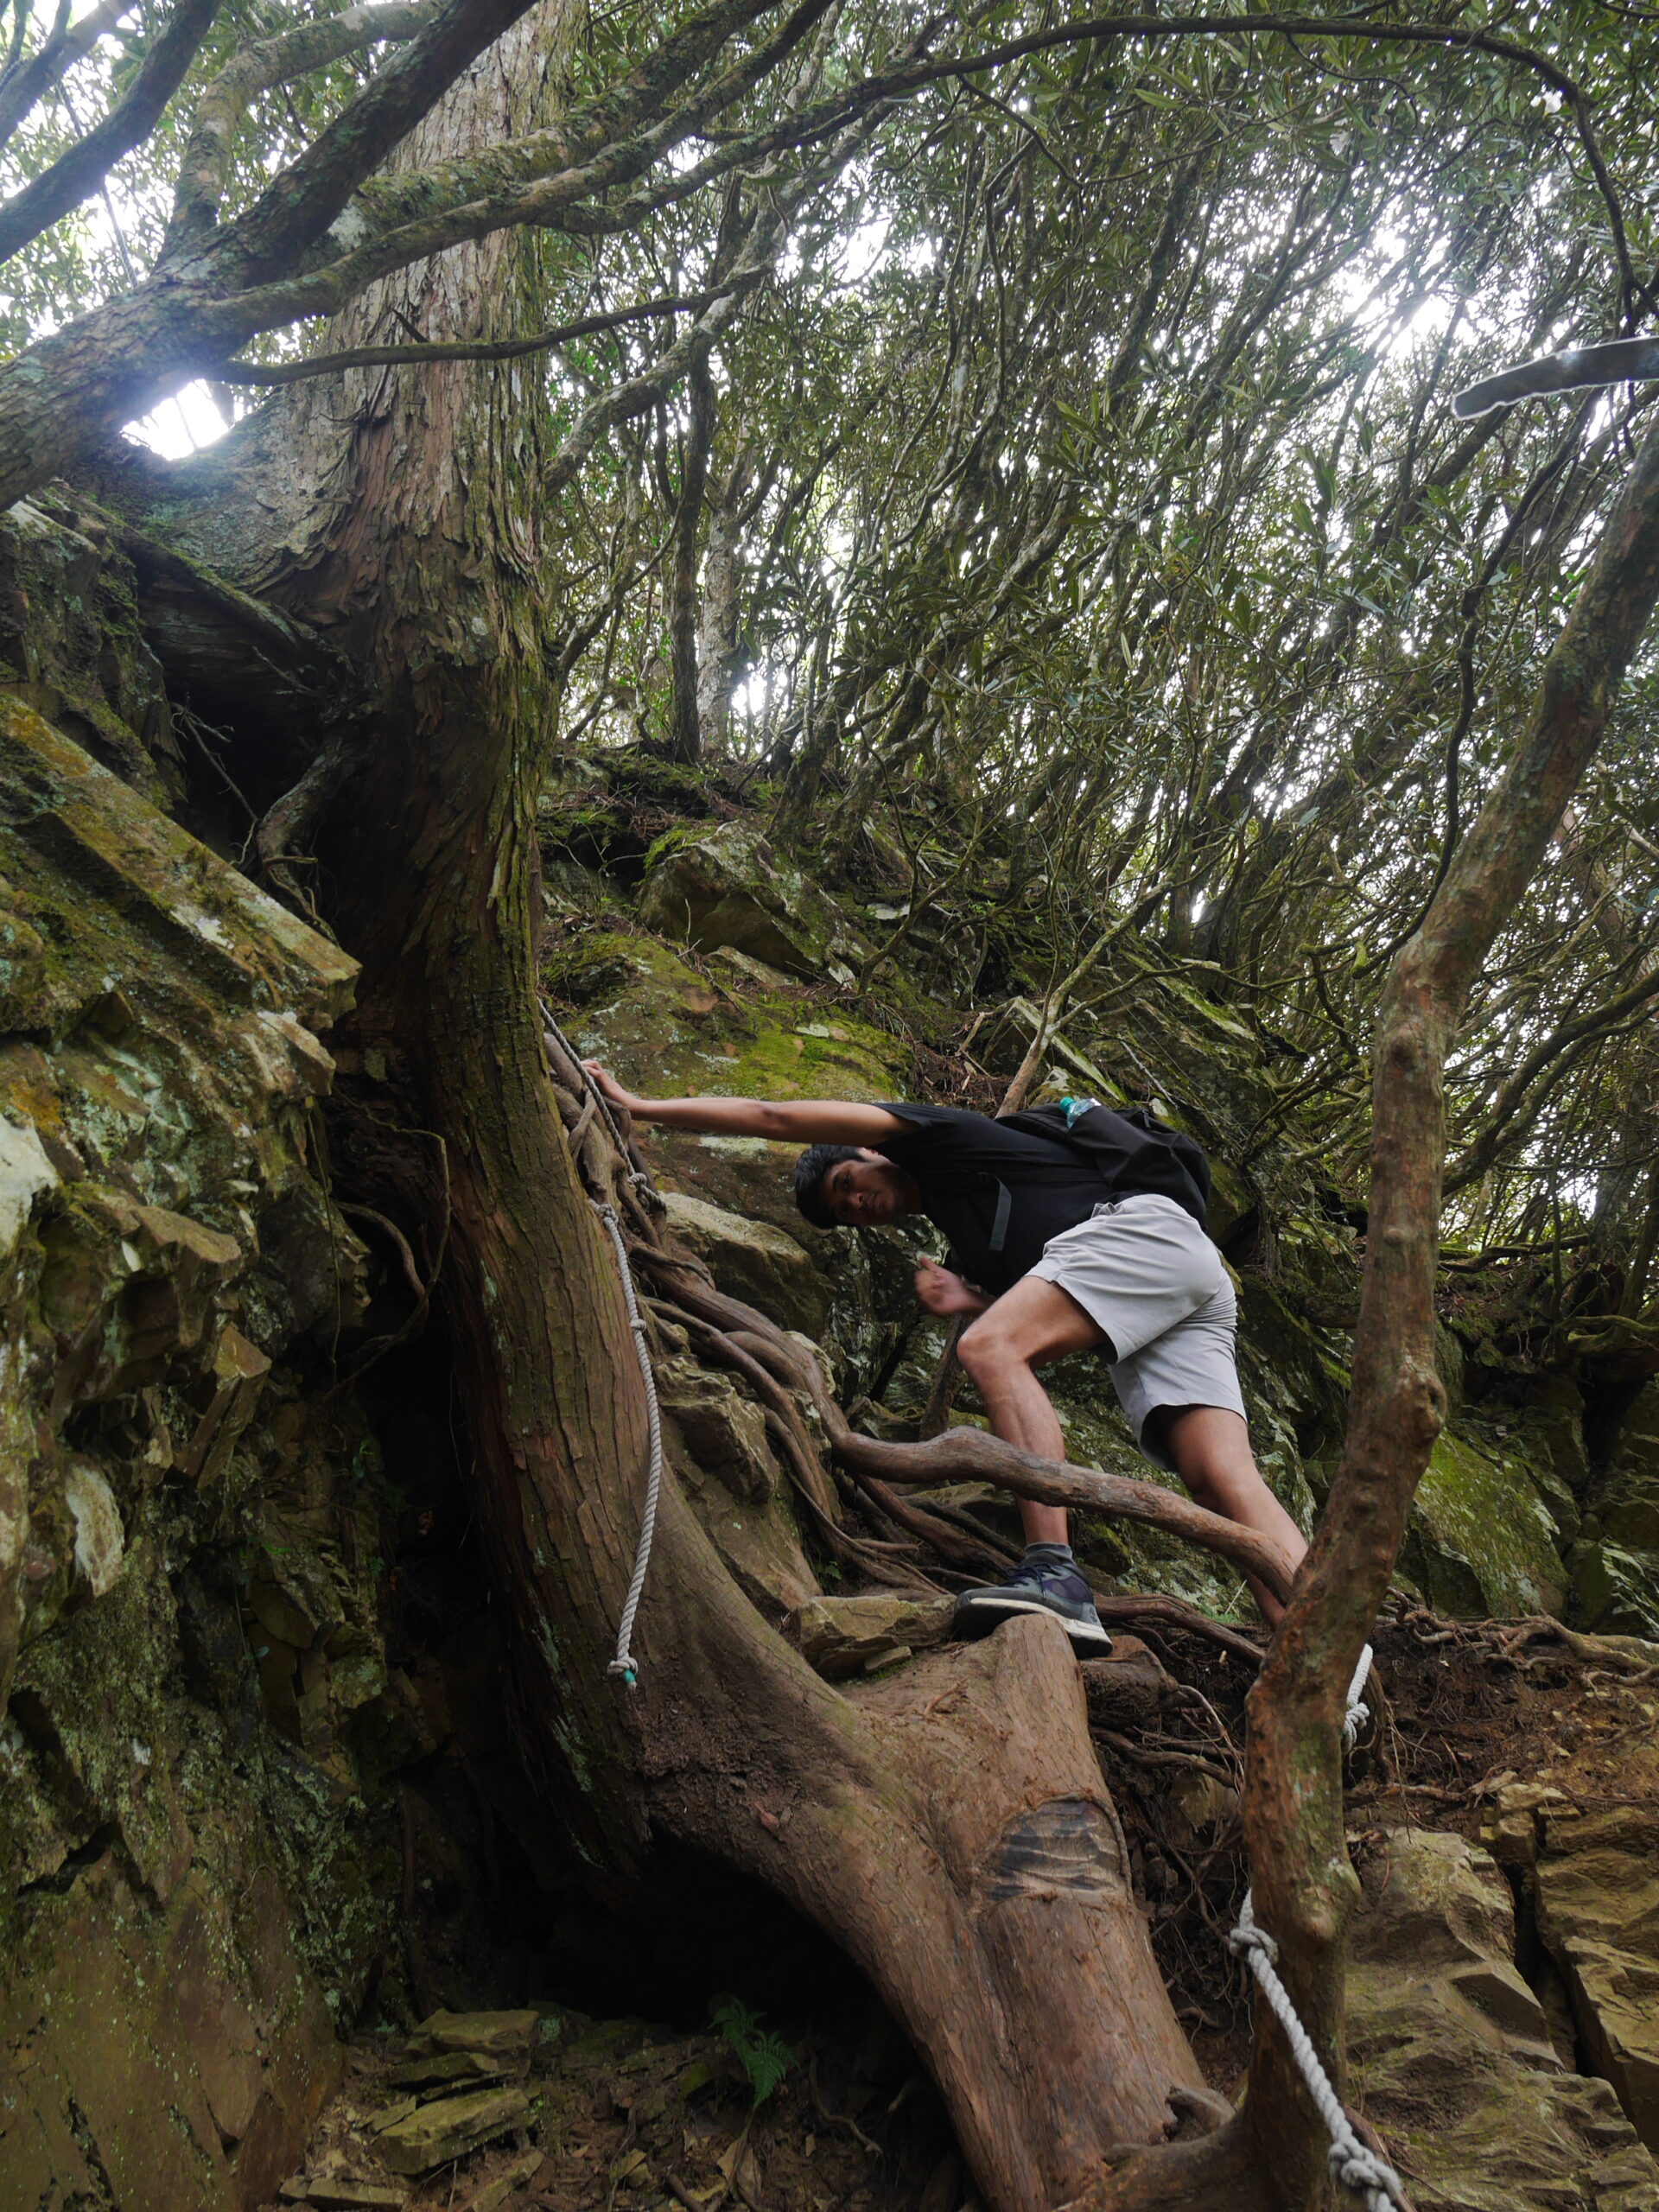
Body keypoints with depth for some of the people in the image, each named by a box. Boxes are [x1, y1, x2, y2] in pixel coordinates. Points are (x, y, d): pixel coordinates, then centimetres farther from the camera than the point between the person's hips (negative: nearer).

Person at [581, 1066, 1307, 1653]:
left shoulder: (929, 1134, 12)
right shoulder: (963, 1245, 32)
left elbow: (775, 1119, 8)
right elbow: (1037, 1348, 23)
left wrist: (639, 1105, 12)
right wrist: (969, 1303, 12)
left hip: (1140, 1227, -9)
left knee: (990, 1349, -23)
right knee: (1223, 1478, -11)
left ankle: (1054, 1574, -35)